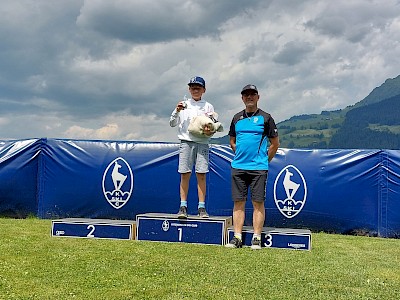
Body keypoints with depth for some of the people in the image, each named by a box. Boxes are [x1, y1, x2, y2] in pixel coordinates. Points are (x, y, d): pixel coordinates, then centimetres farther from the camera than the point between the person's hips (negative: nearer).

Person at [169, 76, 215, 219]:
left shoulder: (208, 106, 12)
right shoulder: (184, 104, 12)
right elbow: (172, 123, 8)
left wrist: (209, 132, -12)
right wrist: (177, 111, -8)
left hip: (202, 142, 0)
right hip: (186, 141, 0)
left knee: (201, 175, -4)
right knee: (185, 174, -4)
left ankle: (202, 207, 1)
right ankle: (183, 206, 1)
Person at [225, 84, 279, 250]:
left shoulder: (265, 118, 1)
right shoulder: (237, 118, 12)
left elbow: (275, 143, 5)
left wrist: (264, 160, 4)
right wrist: (240, 156, 14)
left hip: (258, 168, -3)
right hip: (238, 167, 4)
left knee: (258, 202, -2)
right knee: (238, 202, 4)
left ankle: (256, 238, 4)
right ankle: (237, 237, 8)